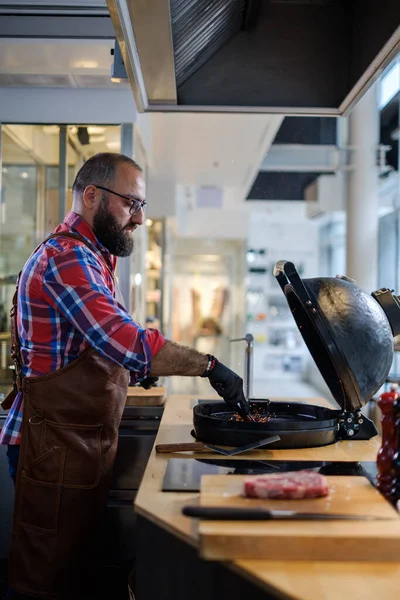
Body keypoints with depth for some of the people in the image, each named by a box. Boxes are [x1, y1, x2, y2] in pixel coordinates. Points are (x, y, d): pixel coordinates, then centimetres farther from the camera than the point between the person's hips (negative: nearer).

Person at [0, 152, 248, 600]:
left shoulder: (89, 257, 17)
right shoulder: (66, 258, -17)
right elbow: (126, 341, -28)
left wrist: (132, 366, 12)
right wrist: (208, 365, -21)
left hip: (85, 441, 10)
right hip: (55, 443, -10)